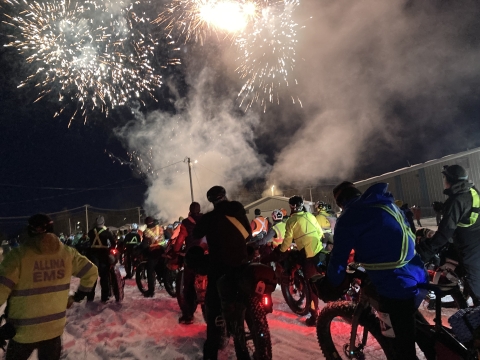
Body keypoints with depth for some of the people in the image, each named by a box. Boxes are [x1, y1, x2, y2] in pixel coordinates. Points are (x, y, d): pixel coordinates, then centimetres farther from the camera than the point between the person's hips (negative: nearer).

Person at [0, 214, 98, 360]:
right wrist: (80, 294, 19)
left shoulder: (18, 255, -16)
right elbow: (91, 272, 4)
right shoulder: (67, 252, -4)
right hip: (54, 328, 3)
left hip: (23, 331, -2)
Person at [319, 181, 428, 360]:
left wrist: (330, 288, 9)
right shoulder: (386, 203, 13)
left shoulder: (348, 218, -10)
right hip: (419, 279, 8)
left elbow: (338, 260, -8)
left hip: (397, 287, -8)